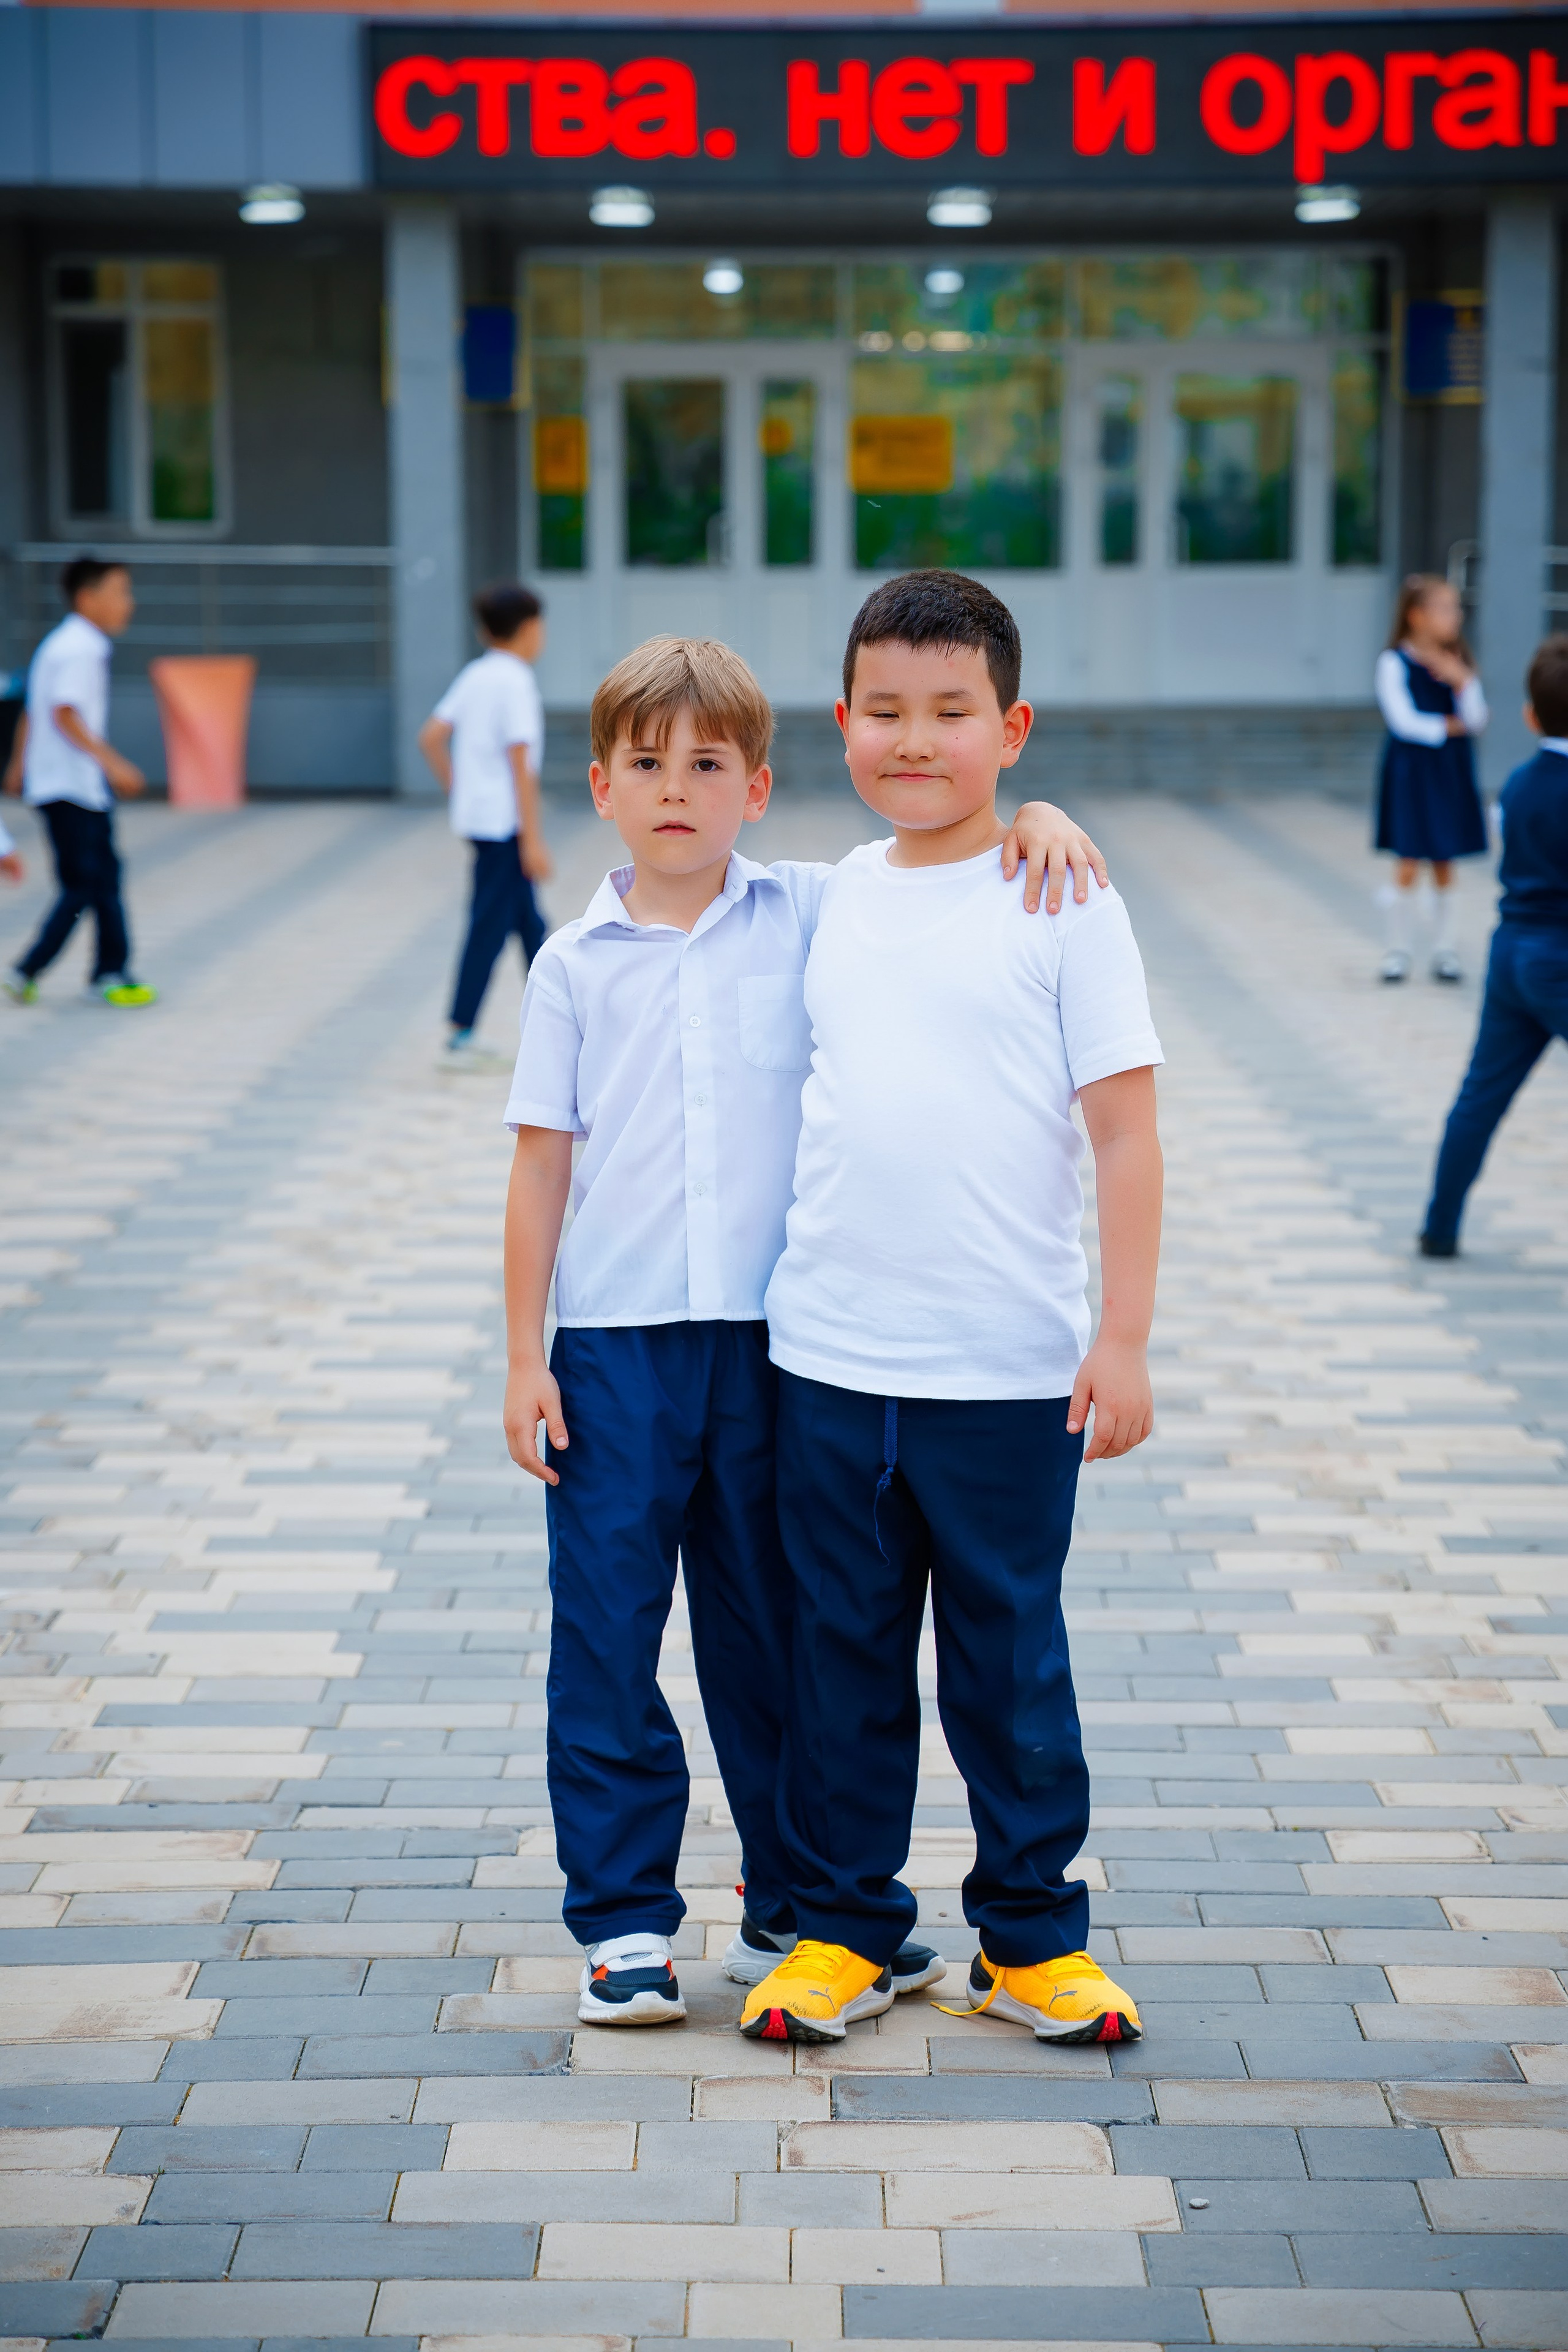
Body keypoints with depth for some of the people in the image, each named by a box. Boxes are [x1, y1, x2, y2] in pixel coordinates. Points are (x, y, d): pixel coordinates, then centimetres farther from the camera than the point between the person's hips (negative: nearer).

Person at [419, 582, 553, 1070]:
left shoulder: (474, 676, 9)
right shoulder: (516, 682, -14)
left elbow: (431, 737, 9)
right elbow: (521, 765, -18)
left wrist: (457, 790, 18)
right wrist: (534, 840, -16)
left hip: (475, 814, 9)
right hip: (505, 821, -9)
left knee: (528, 921, 16)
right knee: (491, 926, -5)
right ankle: (461, 1038, -4)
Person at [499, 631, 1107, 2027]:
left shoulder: (809, 917, 3)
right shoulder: (575, 965, 3)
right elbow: (542, 1166, 3)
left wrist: (1033, 816, -13)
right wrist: (524, 1360, 1)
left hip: (769, 1335, 1)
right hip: (614, 1342, -1)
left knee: (774, 1634, 12)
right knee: (608, 1637, 2)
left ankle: (797, 1908, 24)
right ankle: (622, 1921, 13)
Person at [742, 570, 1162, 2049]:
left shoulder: (1061, 900, -4)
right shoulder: (832, 900, 8)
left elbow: (1125, 1127, -5)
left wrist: (1124, 1337, -10)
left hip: (1009, 1370, -3)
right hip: (829, 1357, 3)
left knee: (1011, 1660, 8)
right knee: (842, 1654, 11)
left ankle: (1030, 1938, 22)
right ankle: (839, 1927, 24)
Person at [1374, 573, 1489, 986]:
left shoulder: (1457, 663, 6)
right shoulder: (1395, 663, -10)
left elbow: (1476, 720, -1)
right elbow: (1404, 721, -17)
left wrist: (1463, 682, -15)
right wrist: (1449, 727, -7)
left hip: (1451, 773, 5)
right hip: (1412, 771, -5)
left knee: (1444, 865, 9)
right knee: (1410, 864, -3)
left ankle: (1444, 950, 17)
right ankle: (1396, 951, 9)